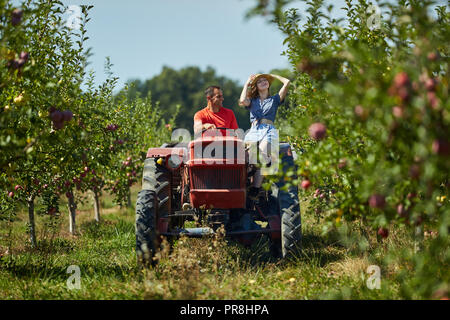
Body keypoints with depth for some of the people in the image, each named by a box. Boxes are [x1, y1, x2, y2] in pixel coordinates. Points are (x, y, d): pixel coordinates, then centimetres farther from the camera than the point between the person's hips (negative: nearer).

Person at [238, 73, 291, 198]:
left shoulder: (274, 99, 25)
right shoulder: (252, 101, 27)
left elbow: (287, 82, 14)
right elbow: (242, 101, 3)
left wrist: (273, 75, 28)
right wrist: (247, 84, 18)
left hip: (269, 131, -2)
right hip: (253, 130, 3)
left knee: (262, 153, -33)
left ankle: (255, 188, -42)